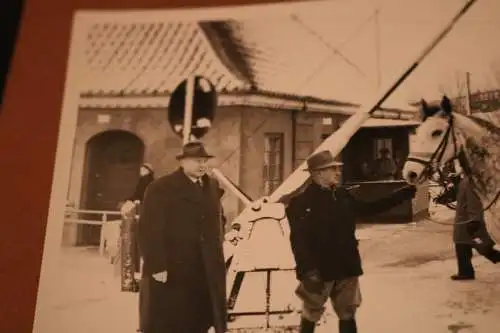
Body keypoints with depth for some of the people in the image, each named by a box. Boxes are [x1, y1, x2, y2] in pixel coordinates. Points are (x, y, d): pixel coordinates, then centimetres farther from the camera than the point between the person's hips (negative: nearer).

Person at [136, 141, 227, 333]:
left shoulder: (212, 187, 12)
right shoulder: (160, 188, -10)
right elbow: (149, 230, -15)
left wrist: (217, 258, 14)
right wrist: (156, 266, -19)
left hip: (206, 272, 6)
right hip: (171, 271, -6)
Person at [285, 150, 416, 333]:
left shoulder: (343, 196, 6)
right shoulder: (301, 202, -13)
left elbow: (370, 208, 17)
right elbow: (298, 240, -19)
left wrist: (405, 193, 14)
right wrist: (308, 270, -29)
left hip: (346, 268, 6)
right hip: (319, 271, -6)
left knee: (347, 315, 16)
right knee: (311, 316, 9)